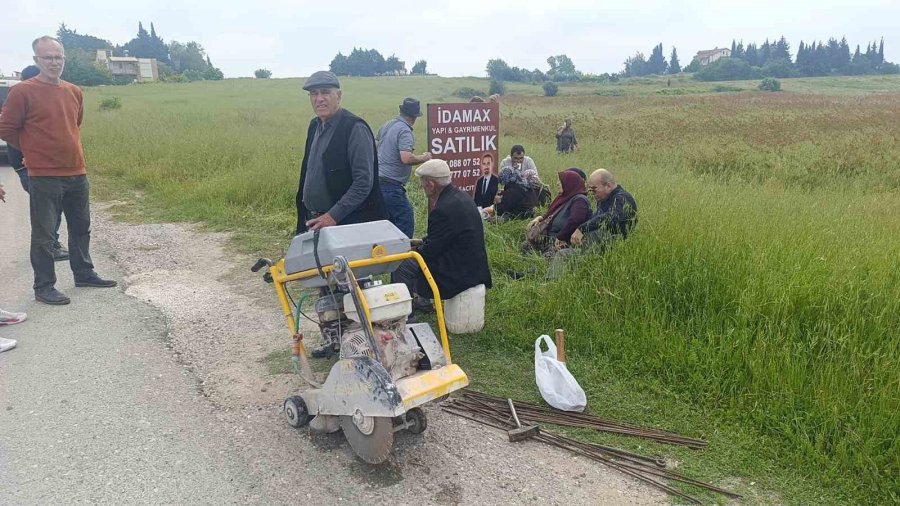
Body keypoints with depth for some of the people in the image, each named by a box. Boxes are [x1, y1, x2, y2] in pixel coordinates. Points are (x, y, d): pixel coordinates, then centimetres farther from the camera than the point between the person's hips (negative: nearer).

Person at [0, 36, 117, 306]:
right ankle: (44, 286, 11)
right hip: (44, 177, -6)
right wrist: (34, 150, 3)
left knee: (81, 227, 16)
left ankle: (84, 274, 30)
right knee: (43, 234, 1)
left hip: (77, 174, 6)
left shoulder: (74, 92, 8)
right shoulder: (22, 92, -9)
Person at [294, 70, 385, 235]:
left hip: (346, 222, -7)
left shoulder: (355, 128, -13)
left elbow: (364, 182, -19)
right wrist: (304, 215, 12)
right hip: (314, 221, 7)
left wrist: (333, 216, -22)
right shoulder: (314, 126, 11)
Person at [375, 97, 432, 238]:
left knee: (389, 221, 18)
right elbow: (406, 158, -27)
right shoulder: (404, 131, -16)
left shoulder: (386, 125, 11)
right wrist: (423, 158, -11)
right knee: (406, 222, -7)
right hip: (391, 185, -9)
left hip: (378, 181, 9)